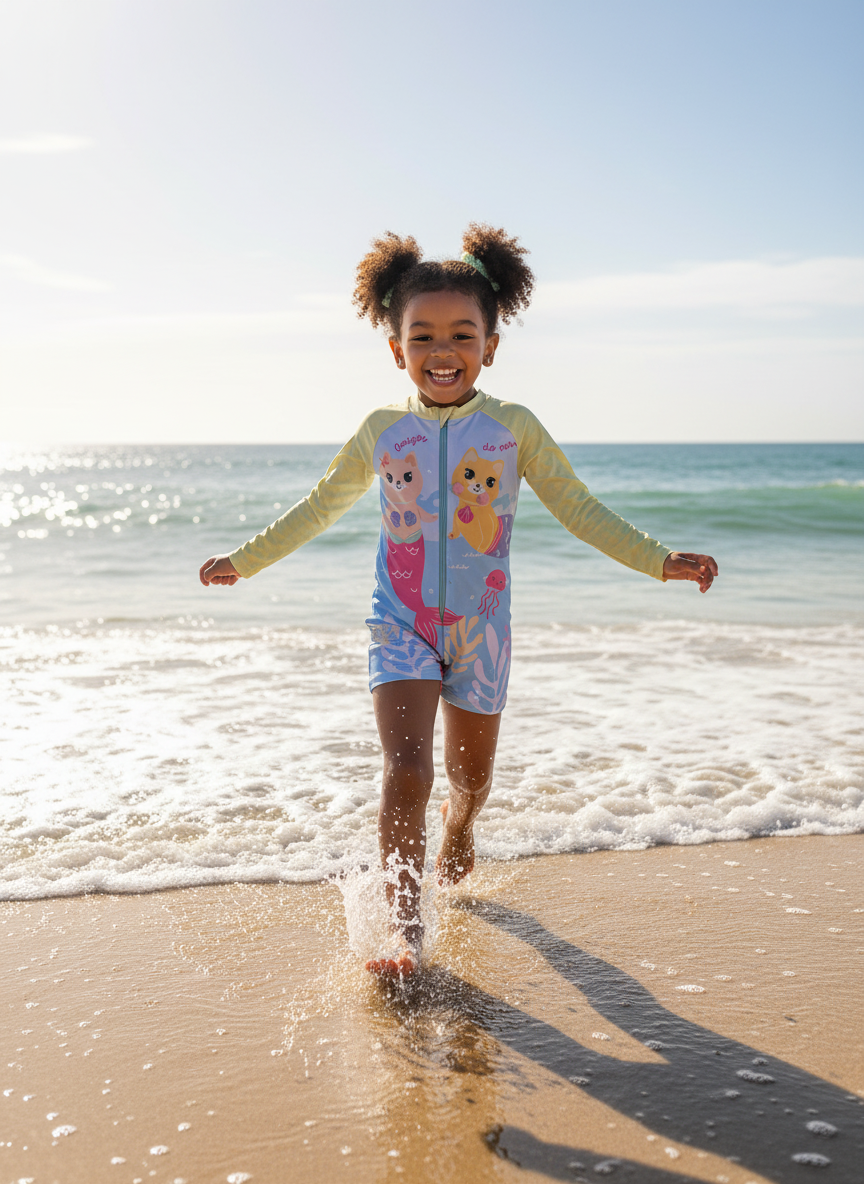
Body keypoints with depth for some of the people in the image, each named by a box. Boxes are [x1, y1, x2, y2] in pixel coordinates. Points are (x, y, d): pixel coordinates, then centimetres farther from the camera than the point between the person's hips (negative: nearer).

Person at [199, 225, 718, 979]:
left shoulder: (514, 428, -3)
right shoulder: (383, 431, 0)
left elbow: (578, 509, 1)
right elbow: (320, 508, 13)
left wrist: (661, 560, -8)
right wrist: (244, 561, 16)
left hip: (481, 629, 1)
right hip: (401, 628, -1)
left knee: (470, 774, 15)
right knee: (405, 772, -16)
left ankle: (458, 831, 52)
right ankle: (405, 932, -6)